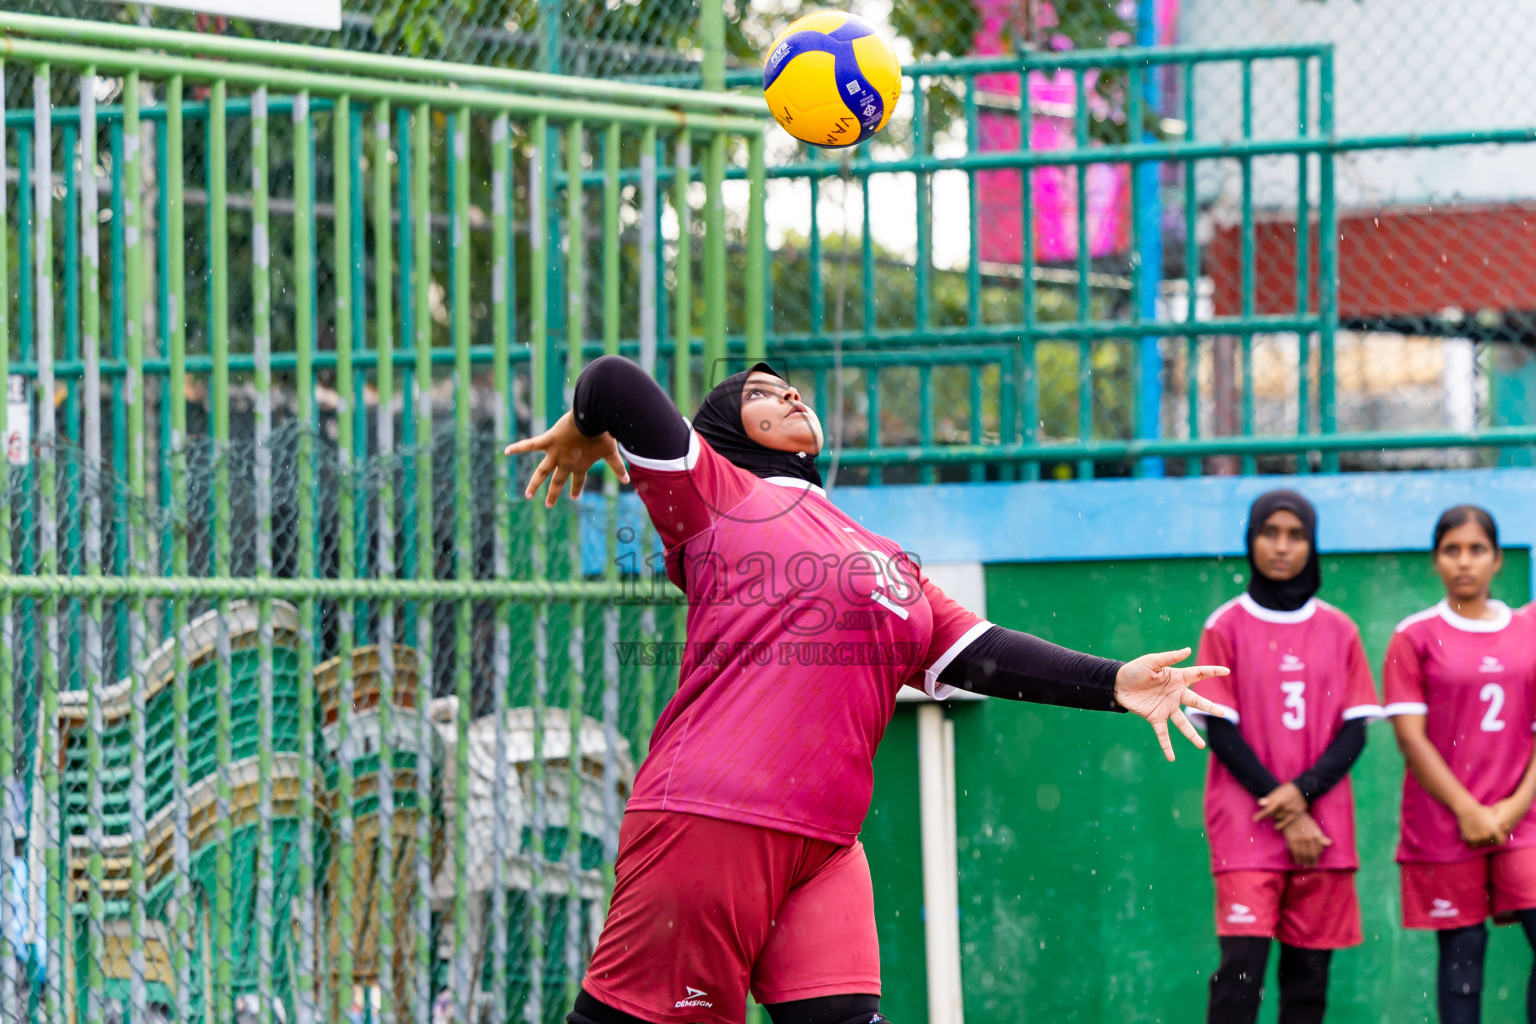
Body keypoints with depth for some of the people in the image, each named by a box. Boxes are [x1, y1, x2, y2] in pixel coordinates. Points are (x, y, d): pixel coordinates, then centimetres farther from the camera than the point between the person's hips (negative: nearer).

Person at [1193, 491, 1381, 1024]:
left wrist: (1303, 792, -11)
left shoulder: (1338, 631, 9)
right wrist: (1283, 812, -9)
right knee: (1241, 968, -13)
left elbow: (1354, 732, 6)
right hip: (1247, 826, -3)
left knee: (1309, 973, 4)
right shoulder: (1226, 627, 1)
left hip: (1323, 828, 3)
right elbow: (1220, 732, -3)